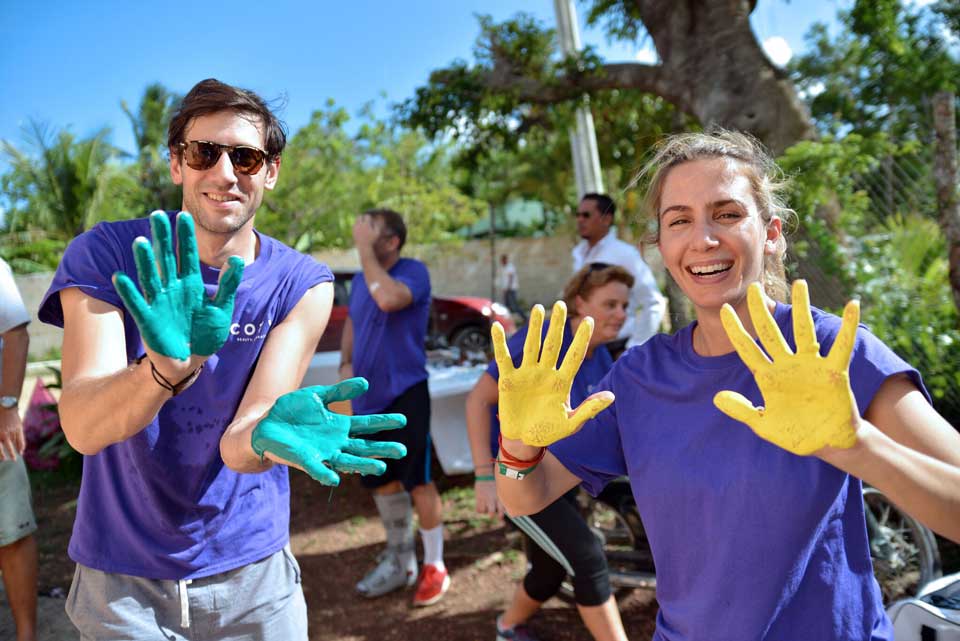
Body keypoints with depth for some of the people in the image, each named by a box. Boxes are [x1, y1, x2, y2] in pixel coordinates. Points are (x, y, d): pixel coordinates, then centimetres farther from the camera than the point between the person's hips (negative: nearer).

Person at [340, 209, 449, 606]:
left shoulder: (414, 271, -14)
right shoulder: (360, 279, 8)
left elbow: (388, 299, -35)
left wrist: (365, 249, -25)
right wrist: (345, 364, 6)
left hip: (405, 393, -7)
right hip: (369, 396, 7)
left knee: (418, 480, -3)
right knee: (381, 480, 15)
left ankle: (434, 567, 15)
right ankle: (400, 559, 34)